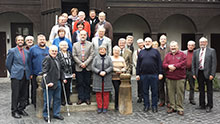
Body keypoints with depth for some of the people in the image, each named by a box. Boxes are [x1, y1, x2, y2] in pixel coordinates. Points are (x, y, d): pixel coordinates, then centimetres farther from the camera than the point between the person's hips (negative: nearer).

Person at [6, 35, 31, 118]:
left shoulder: (27, 52, 13)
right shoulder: (12, 51, 0)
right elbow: (8, 64, 2)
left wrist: (28, 73, 10)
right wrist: (13, 72, 5)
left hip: (25, 76, 5)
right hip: (16, 76, -4)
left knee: (23, 94, 8)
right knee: (15, 94, -3)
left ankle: (21, 109, 19)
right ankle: (14, 111, 6)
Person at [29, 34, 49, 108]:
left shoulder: (48, 49, 13)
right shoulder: (33, 49, 3)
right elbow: (30, 62, 1)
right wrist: (31, 73, -5)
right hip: (36, 74, -3)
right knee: (36, 90, 3)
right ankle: (36, 105, 14)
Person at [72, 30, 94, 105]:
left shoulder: (90, 44, 6)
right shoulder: (75, 45, 7)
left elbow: (91, 55, -1)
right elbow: (74, 55, 1)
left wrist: (85, 63, -11)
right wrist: (80, 64, -9)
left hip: (87, 67, 0)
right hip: (78, 67, 0)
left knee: (87, 83, 4)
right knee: (79, 83, 3)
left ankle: (87, 98, 11)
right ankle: (81, 98, 11)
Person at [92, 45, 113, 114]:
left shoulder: (108, 58, 8)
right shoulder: (96, 58, 6)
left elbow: (111, 67, 0)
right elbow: (93, 67, -1)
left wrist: (105, 72, -15)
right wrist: (99, 72, -14)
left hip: (106, 79, 0)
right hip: (97, 79, 0)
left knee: (106, 93, 3)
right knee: (98, 93, 2)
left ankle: (105, 107, 12)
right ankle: (99, 107, 12)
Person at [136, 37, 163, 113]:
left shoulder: (155, 51, 7)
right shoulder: (141, 52, 14)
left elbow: (159, 63, 2)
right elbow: (138, 64, 12)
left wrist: (160, 73, -5)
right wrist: (137, 74, 5)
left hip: (154, 75, -2)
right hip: (144, 75, 2)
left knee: (154, 91, 3)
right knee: (145, 91, 7)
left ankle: (154, 106, 12)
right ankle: (146, 105, 17)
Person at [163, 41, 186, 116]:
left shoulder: (182, 55, 5)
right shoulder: (167, 55, 16)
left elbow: (183, 63, -10)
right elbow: (164, 64, 7)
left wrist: (174, 66, -15)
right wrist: (169, 66, -14)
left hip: (180, 78, -3)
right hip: (169, 78, 4)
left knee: (180, 93, -2)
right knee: (171, 93, 6)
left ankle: (180, 108, 5)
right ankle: (172, 107, 17)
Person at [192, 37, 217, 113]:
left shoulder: (212, 51, -2)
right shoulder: (196, 52, 9)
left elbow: (214, 63, -6)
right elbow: (193, 63, 10)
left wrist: (212, 74, -13)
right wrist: (194, 73, 1)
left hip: (207, 73, -4)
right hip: (199, 73, 4)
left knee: (209, 91, 4)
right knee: (201, 90, 11)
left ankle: (209, 106, 12)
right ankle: (202, 105, 20)